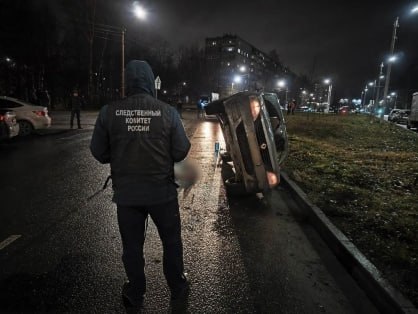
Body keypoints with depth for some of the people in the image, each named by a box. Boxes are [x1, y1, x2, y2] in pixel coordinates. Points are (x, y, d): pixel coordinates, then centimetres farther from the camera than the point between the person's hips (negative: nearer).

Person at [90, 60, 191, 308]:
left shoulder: (109, 112, -9)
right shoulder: (167, 111, -11)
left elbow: (99, 152, -2)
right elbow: (181, 151, -9)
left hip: (126, 193, 1)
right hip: (162, 191, 0)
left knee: (132, 246, 19)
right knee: (171, 241, 20)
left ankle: (136, 294, 37)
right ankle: (178, 288, 37)